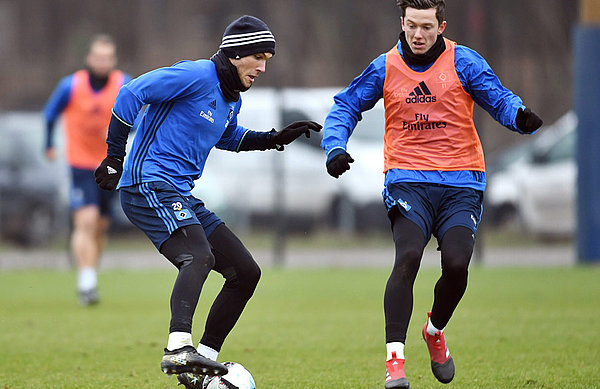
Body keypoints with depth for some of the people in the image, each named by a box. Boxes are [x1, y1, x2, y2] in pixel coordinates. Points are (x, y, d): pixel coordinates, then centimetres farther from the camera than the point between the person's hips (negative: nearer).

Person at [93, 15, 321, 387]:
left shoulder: (232, 101, 17)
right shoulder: (196, 76, -12)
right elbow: (132, 93, -15)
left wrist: (274, 139, 25)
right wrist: (115, 157, -14)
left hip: (181, 195, 10)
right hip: (149, 185, -10)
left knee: (246, 272, 8)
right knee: (199, 256, -33)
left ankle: (204, 358, 10)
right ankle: (179, 347, -49)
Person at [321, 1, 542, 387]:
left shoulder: (462, 61, 2)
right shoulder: (386, 67, 7)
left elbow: (499, 98, -6)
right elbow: (346, 106, 16)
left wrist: (520, 116, -29)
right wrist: (335, 148, -2)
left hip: (460, 182, 0)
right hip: (408, 179, 0)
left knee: (456, 264, -16)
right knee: (408, 256, -23)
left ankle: (436, 330, 18)